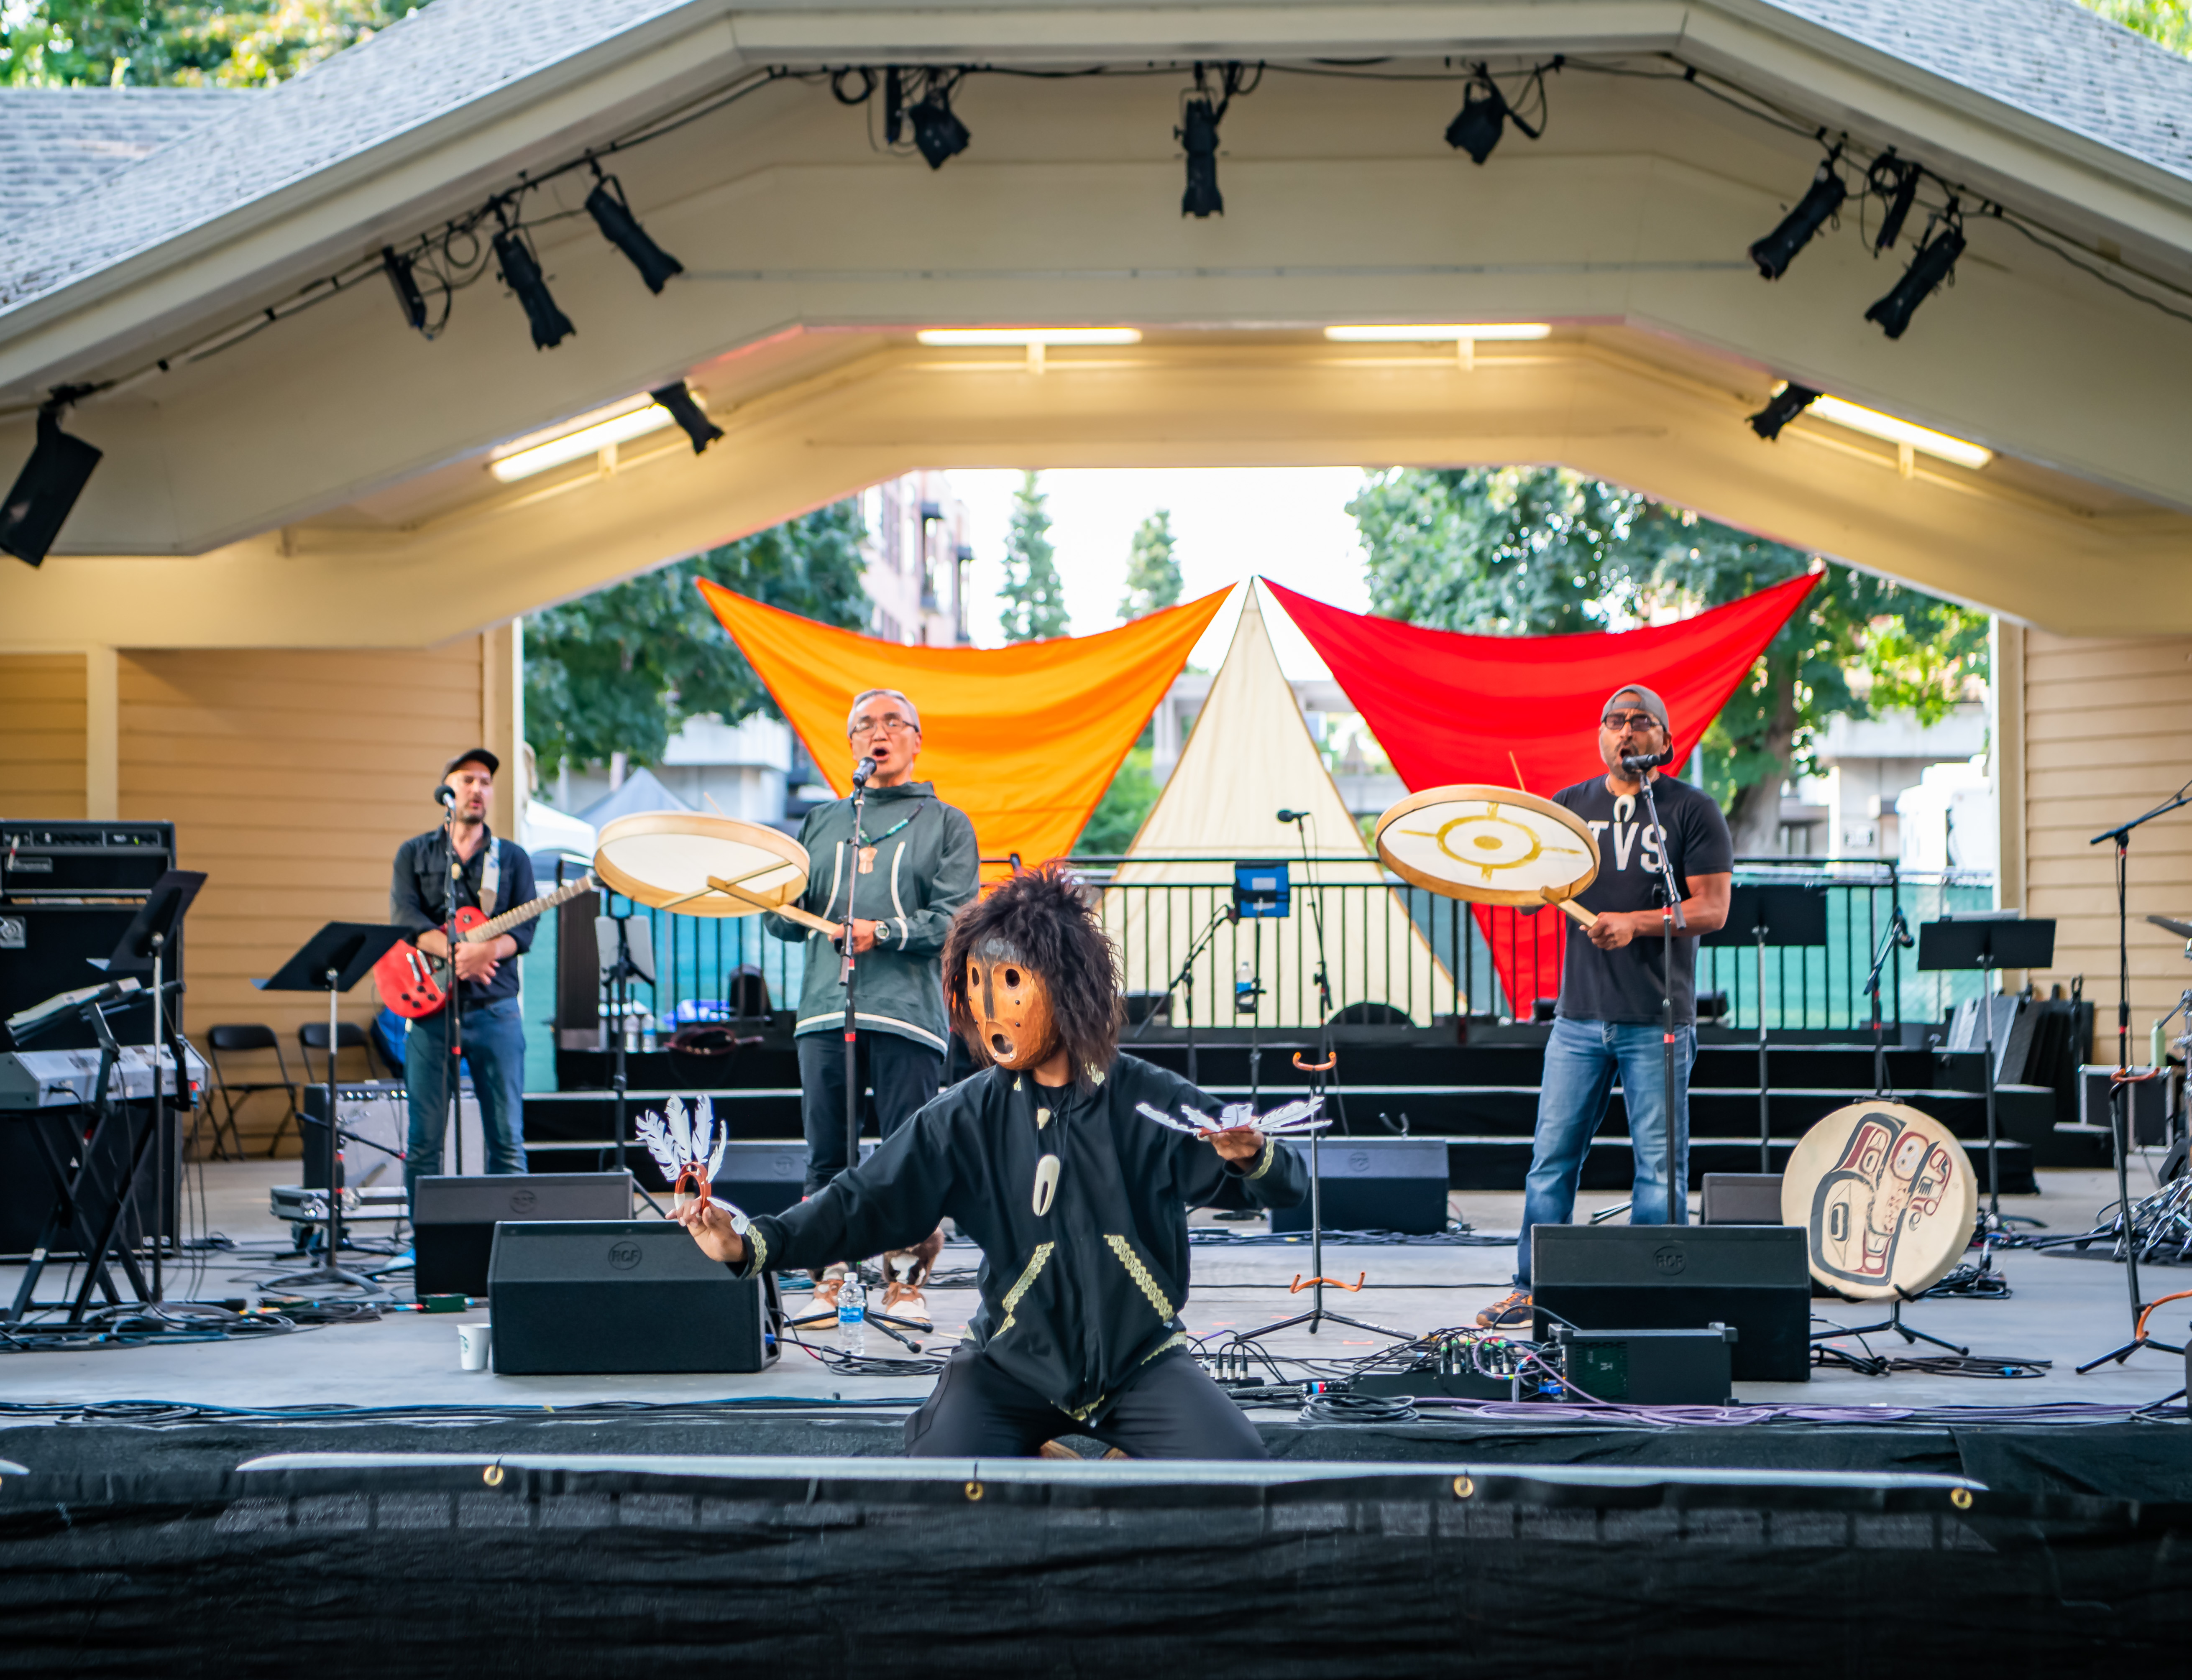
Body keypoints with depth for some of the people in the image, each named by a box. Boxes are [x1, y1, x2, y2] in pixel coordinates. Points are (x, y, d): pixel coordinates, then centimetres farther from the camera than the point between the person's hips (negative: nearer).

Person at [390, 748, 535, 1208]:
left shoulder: (512, 858, 13)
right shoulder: (414, 854, 11)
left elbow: (524, 929, 0)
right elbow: (404, 918, -5)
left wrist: (484, 950, -20)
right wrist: (457, 952, -20)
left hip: (495, 1009, 1)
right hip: (430, 1008, -1)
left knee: (507, 1139, -2)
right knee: (423, 1142, 0)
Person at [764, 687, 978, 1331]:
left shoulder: (945, 823, 11)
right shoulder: (822, 823, 22)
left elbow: (954, 917, -2)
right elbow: (789, 920, 19)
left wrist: (885, 933, -15)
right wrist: (777, 903, -4)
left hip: (909, 1010, -3)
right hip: (825, 1008, 3)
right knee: (825, 1154, 1)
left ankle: (906, 1282, 2)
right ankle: (828, 1279, 8)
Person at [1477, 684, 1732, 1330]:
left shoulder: (1692, 811, 0)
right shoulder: (1570, 806, 12)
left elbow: (1713, 909, -6)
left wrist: (1636, 923, -20)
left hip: (1658, 1022, -3)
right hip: (1580, 1015, 3)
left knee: (1659, 1168, -1)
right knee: (1552, 1157, 3)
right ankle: (1531, 1290, 10)